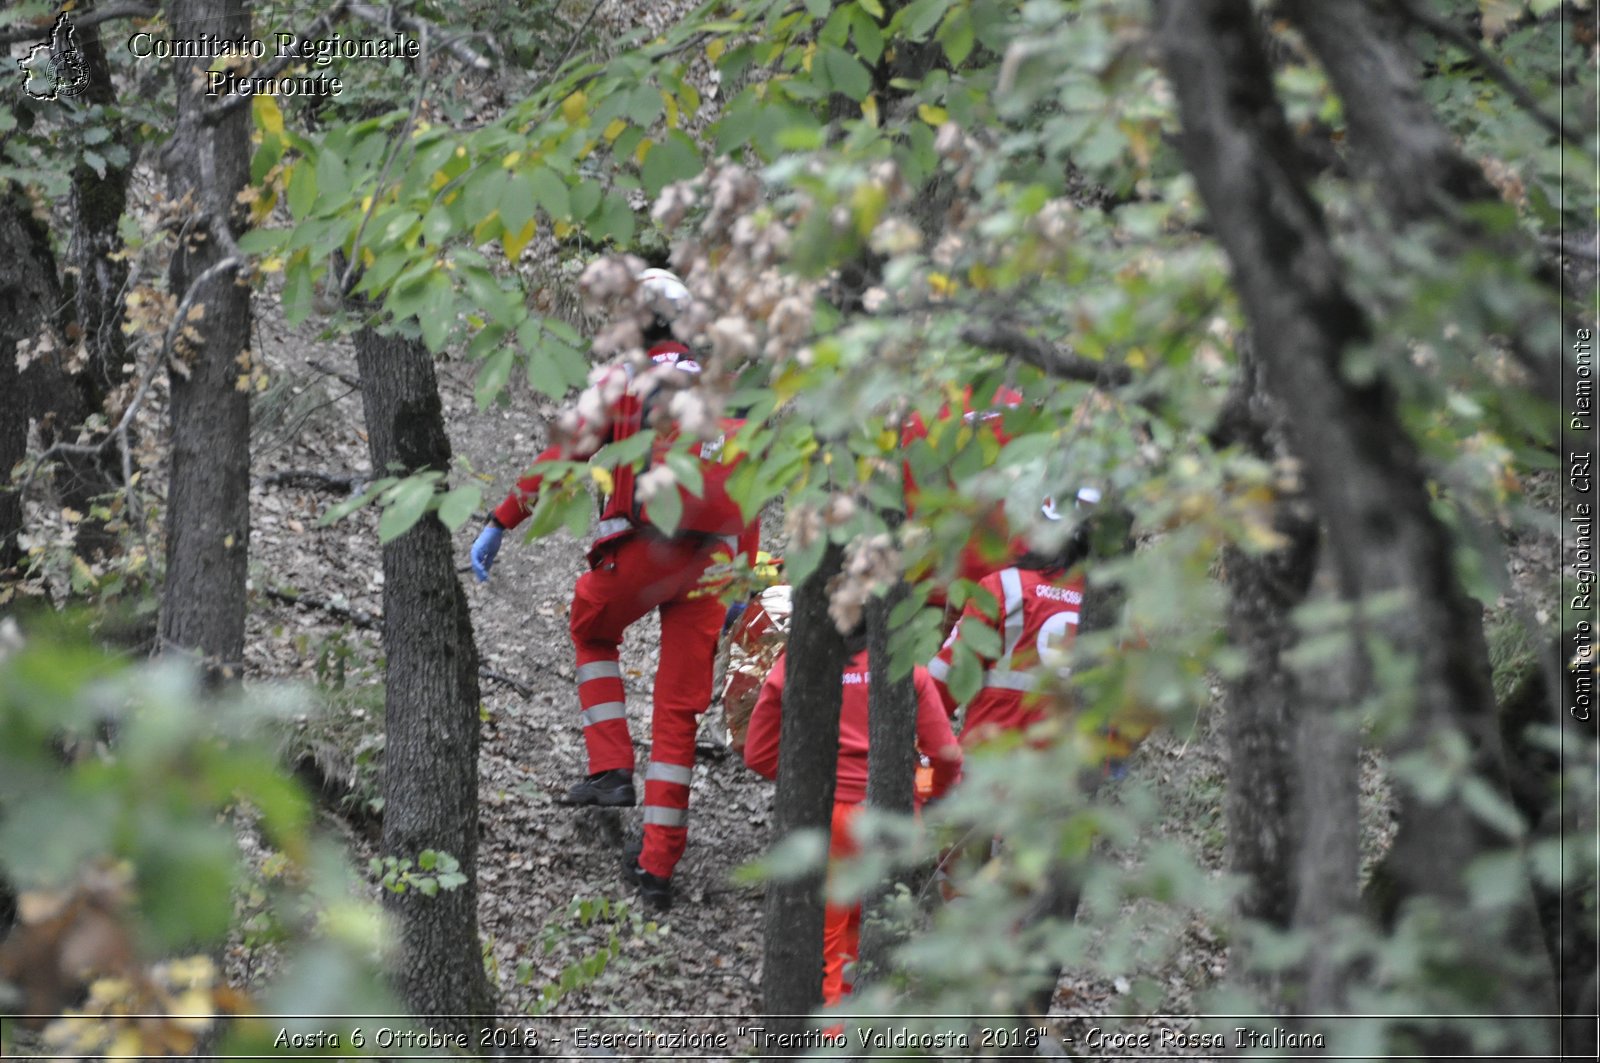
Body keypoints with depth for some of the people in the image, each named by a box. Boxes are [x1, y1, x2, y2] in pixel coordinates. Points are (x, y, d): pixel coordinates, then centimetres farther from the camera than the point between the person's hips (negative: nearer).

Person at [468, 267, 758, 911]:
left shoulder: (623, 383, 3)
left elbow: (562, 456, -6)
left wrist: (499, 524, -2)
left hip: (644, 546, -4)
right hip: (709, 562, 4)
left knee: (591, 629, 28)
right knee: (678, 709, 8)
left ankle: (610, 770, 13)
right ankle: (658, 867, 8)